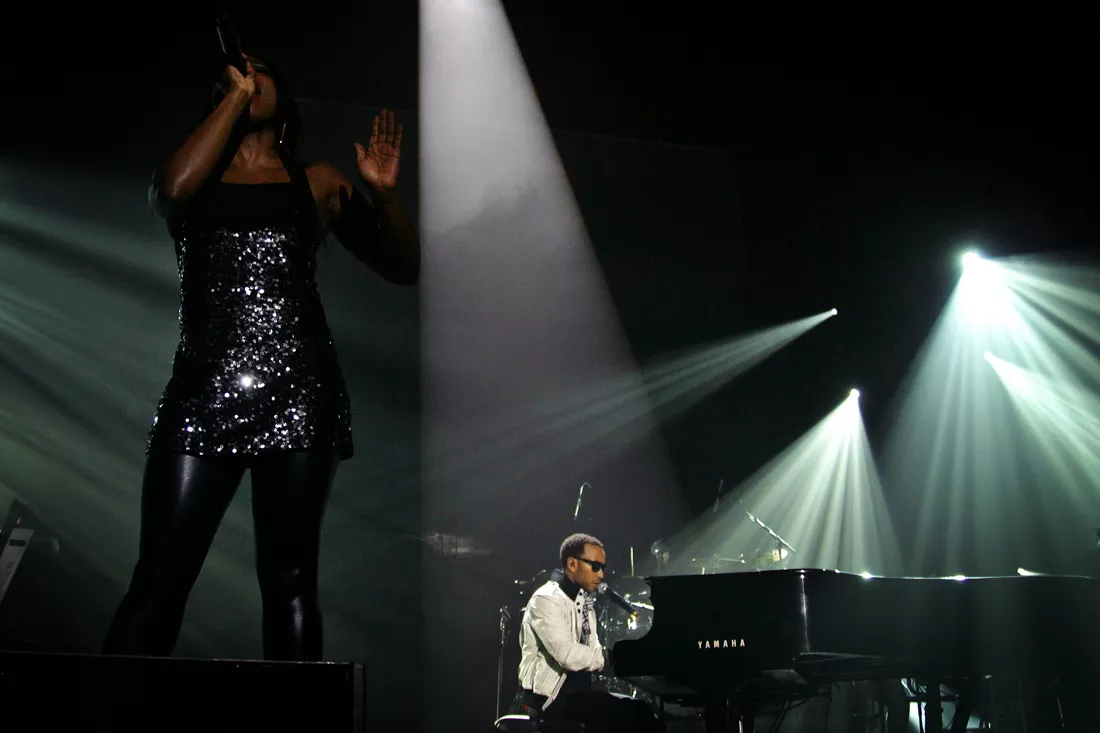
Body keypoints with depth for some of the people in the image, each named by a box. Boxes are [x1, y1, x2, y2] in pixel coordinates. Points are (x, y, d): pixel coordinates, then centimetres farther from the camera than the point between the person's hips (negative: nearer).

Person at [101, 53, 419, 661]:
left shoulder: (317, 182, 17)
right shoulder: (195, 176, 16)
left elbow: (403, 267, 16)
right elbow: (172, 189, -10)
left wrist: (385, 195, -3)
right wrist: (235, 94, 0)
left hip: (300, 389, 0)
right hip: (205, 388, 0)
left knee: (289, 577, -1)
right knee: (160, 578, -6)